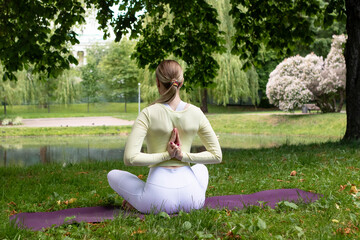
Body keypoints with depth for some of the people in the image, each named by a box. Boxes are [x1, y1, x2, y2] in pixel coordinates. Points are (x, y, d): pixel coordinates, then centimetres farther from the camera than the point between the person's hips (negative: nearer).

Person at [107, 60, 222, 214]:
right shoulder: (196, 113, -3)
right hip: (192, 199, 2)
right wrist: (184, 156, -4)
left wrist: (165, 155, -10)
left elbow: (130, 158, -19)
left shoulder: (148, 114, -12)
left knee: (113, 175, 26)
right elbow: (217, 156, 2)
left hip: (158, 196, -2)